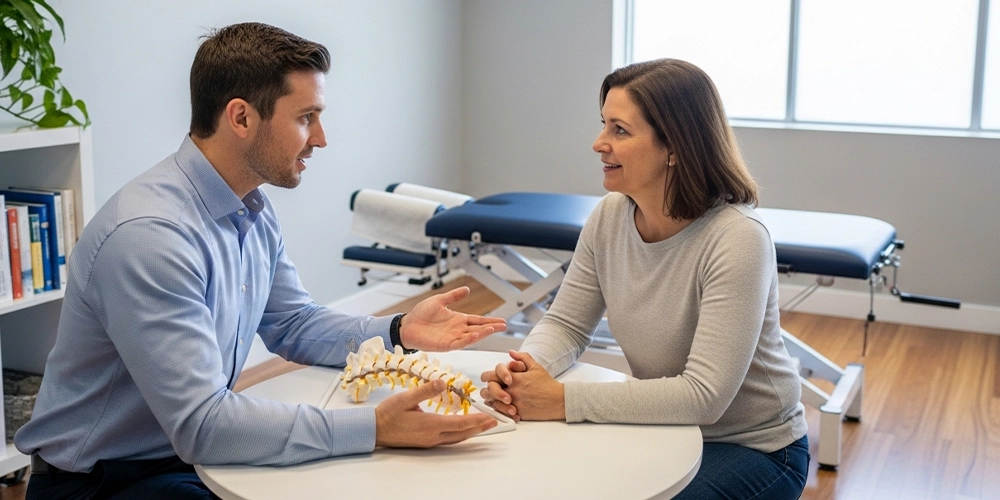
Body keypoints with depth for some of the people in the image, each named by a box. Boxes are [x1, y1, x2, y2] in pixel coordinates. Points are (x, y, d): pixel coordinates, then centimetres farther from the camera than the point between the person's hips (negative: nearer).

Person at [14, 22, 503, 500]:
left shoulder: (253, 209, 0)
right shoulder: (148, 234, -28)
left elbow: (291, 325, 11)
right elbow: (200, 426, -30)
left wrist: (398, 332, -5)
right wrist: (373, 427, -32)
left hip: (190, 448, 8)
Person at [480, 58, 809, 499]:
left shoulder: (737, 240, -26)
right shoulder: (609, 216, -7)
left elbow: (704, 395, -30)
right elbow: (566, 324, 0)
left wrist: (563, 401, -31)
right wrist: (522, 371, -22)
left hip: (753, 449, -5)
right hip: (663, 430, 6)